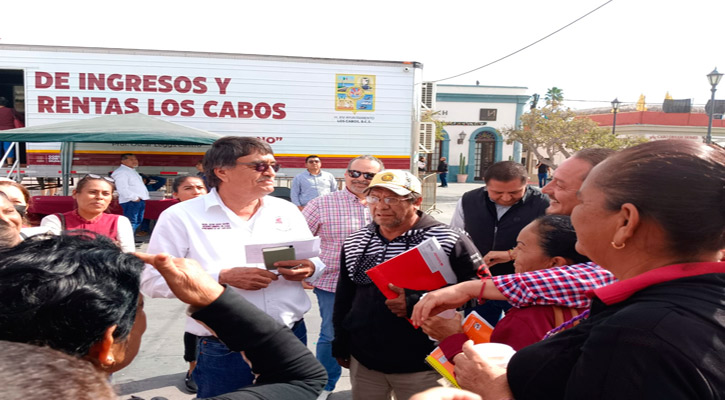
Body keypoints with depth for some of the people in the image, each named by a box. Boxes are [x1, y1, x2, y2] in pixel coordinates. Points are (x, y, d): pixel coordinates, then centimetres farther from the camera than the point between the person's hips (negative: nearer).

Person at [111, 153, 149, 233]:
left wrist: (145, 196, 15)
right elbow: (122, 189, -19)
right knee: (131, 222, -13)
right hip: (130, 201, -10)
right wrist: (134, 197, -20)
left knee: (138, 221, 14)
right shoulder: (121, 172, -9)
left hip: (140, 200, 10)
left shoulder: (133, 171, 23)